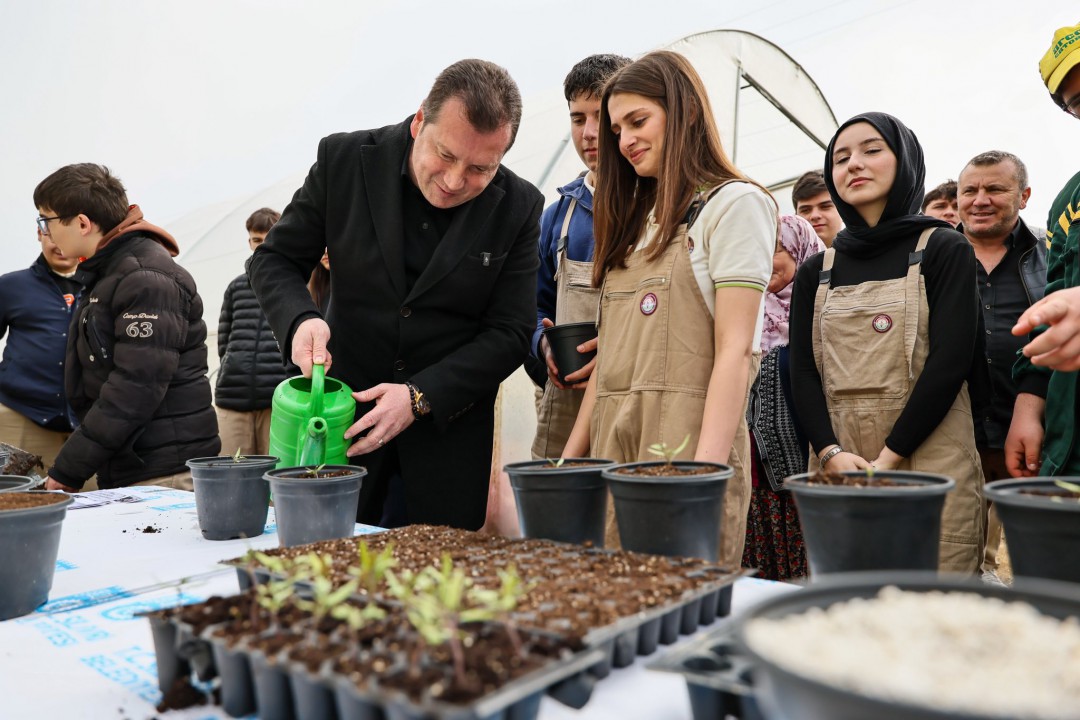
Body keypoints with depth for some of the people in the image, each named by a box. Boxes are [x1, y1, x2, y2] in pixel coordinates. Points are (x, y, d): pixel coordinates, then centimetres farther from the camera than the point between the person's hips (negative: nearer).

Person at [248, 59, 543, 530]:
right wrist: (300, 320, -20)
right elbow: (274, 260, 2)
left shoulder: (517, 207, -8)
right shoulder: (345, 159, -6)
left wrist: (420, 397, -17)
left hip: (450, 431, 0)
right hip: (341, 410, 1)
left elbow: (510, 332, -7)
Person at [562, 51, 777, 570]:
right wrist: (570, 458, 12)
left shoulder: (734, 203, -1)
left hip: (685, 439, -6)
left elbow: (734, 351, -11)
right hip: (612, 447, 7)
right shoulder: (637, 220, 20)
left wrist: (705, 471, -20)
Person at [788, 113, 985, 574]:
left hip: (928, 460, -3)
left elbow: (950, 360, -7)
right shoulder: (816, 272, 13)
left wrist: (888, 457, -15)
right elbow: (803, 372, 5)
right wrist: (832, 453, -12)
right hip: (836, 466, 3)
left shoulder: (944, 250, 4)